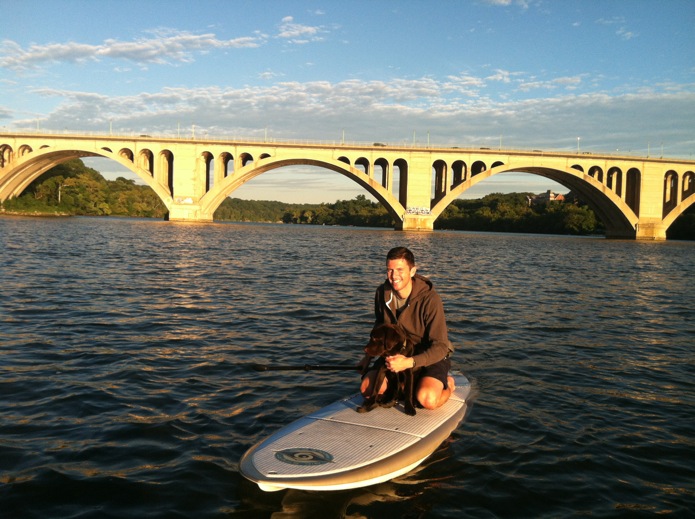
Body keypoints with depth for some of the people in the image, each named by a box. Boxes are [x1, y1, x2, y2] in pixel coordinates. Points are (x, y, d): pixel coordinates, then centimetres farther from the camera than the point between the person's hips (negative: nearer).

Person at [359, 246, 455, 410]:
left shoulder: (430, 299, -26)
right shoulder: (382, 292, -8)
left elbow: (440, 347, -26)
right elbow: (380, 326, 14)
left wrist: (409, 362, -40)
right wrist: (368, 356, 14)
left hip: (431, 357, -5)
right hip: (398, 354, 5)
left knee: (427, 400, -32)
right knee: (367, 388, -14)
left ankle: (447, 386, 5)